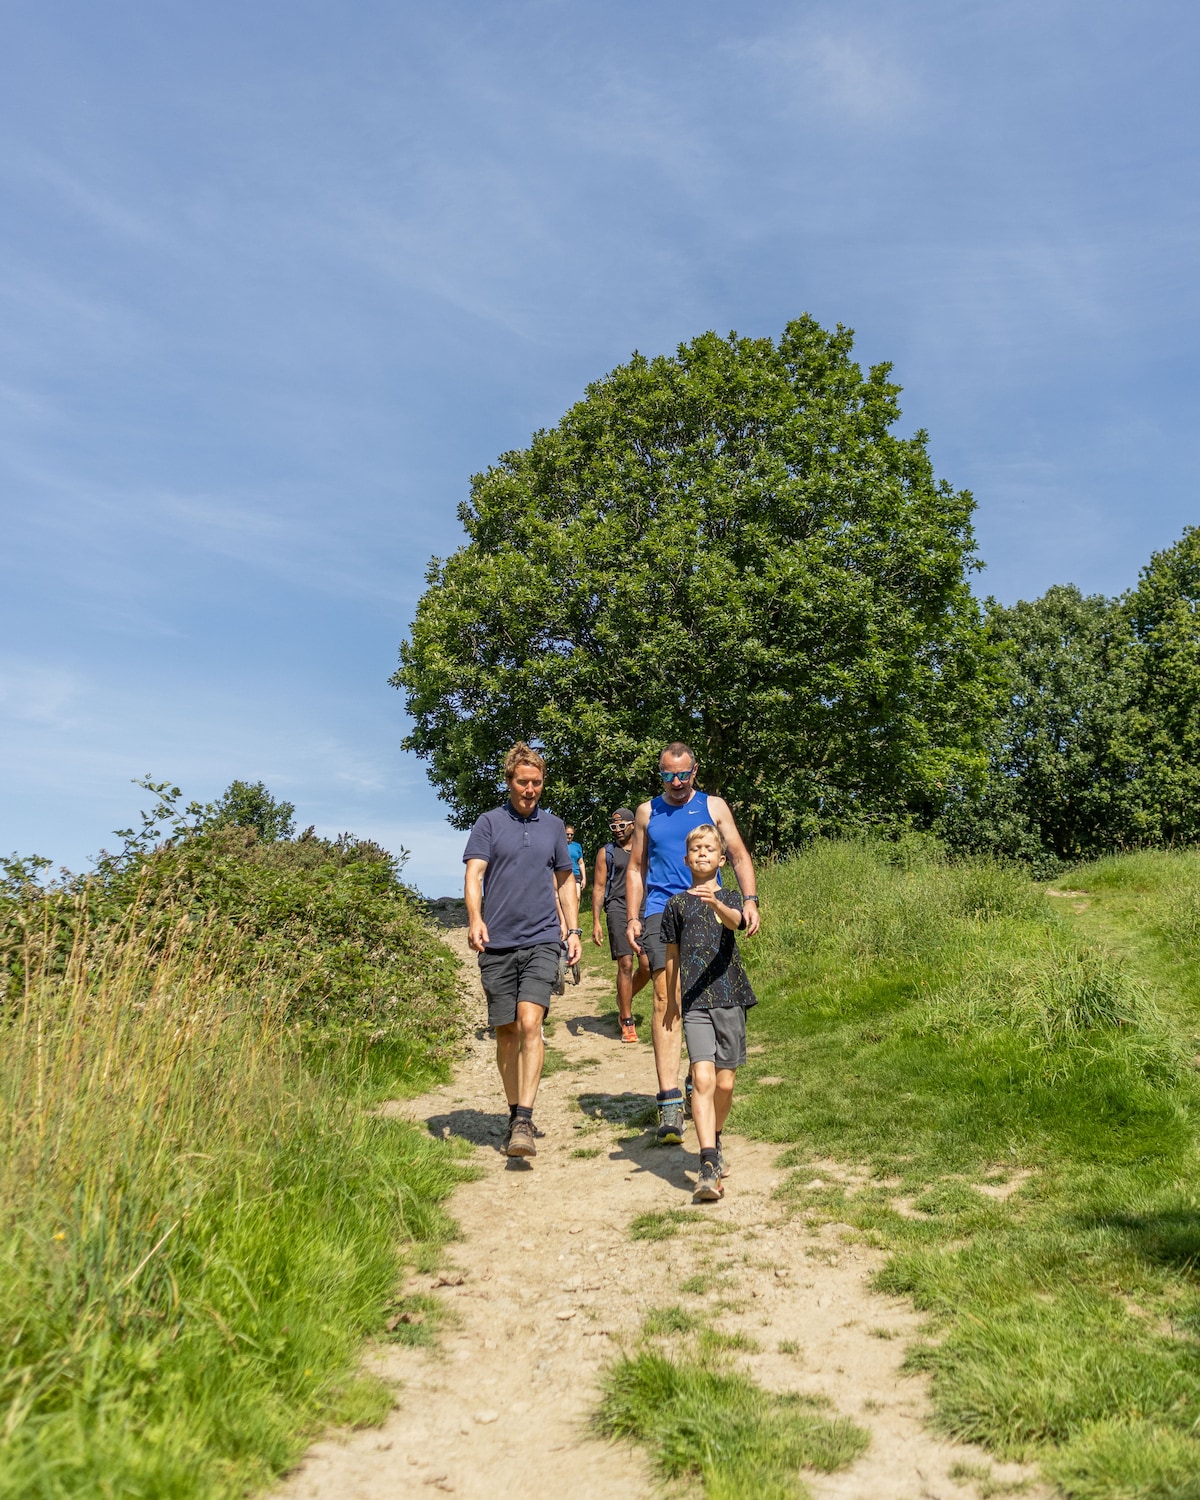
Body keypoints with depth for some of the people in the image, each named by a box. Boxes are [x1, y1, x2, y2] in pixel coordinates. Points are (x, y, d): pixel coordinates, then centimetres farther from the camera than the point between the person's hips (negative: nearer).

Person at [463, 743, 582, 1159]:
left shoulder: (554, 825, 13)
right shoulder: (489, 823, 5)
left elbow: (565, 881, 21)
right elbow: (473, 874, -6)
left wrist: (574, 929, 12)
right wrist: (475, 918, -23)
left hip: (541, 941, 0)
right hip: (497, 945, 0)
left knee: (530, 1024, -16)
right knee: (505, 1032, 6)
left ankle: (525, 1123, -17)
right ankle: (514, 1113, 22)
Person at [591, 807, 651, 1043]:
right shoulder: (606, 852, 8)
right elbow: (598, 887, 5)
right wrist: (596, 922, -3)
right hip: (618, 909, -3)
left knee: (647, 966, -3)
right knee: (626, 964, -9)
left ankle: (624, 999, 26)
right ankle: (627, 1023, -2)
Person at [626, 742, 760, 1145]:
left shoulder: (713, 806, 11)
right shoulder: (647, 812, 14)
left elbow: (738, 855, 7)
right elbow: (636, 868, 17)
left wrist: (750, 899, -8)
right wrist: (633, 919, 7)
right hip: (661, 911, 0)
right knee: (666, 997, -13)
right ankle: (670, 1100, -17)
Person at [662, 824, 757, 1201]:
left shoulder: (729, 899, 6)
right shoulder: (677, 905, 8)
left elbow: (736, 921, -19)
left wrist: (715, 904, -40)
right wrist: (672, 1003, 17)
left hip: (730, 999, 1)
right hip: (694, 1003, -1)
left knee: (725, 1082, 8)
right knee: (703, 1079, -15)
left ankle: (714, 1141, 34)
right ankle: (709, 1166, -17)